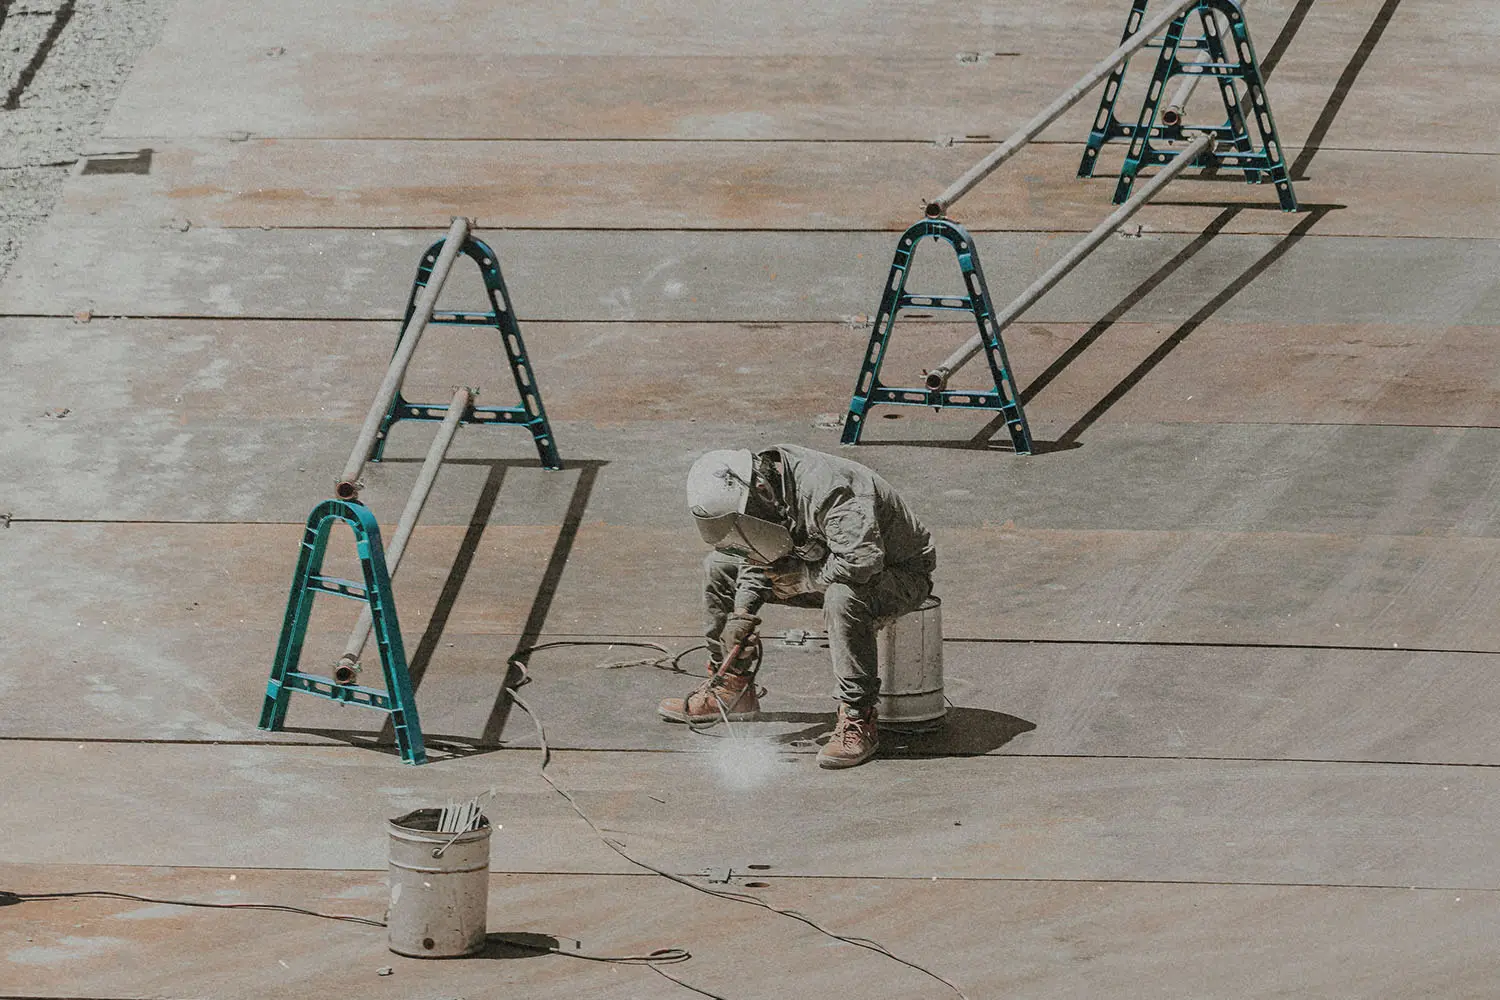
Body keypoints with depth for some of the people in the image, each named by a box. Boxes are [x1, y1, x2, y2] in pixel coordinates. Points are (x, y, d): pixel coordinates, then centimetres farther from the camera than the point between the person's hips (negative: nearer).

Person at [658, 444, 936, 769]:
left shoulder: (831, 491, -37)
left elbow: (862, 561, -44)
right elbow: (758, 556, 6)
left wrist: (801, 578, -29)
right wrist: (742, 611, -8)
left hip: (900, 574, -8)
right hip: (823, 566, 8)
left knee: (842, 598, -43)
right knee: (719, 566, 5)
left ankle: (858, 720, -32)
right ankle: (732, 686, 15)